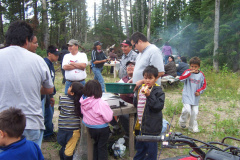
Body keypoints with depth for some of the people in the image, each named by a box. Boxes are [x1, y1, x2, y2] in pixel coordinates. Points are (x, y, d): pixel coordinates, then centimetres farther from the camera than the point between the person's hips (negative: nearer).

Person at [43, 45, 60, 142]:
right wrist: (49, 97, -21)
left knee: (50, 113, 18)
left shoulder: (51, 64, 12)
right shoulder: (45, 63, -19)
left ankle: (50, 131, 32)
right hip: (45, 94, -10)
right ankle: (47, 135, 13)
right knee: (48, 114, -1)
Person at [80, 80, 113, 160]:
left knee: (95, 144, 27)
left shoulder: (83, 101, -14)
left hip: (90, 128, 5)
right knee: (102, 147, 14)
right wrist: (110, 111, -9)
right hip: (102, 128, -5)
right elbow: (108, 118, -27)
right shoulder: (101, 103, -30)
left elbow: (82, 112, 2)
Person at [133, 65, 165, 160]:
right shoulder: (141, 89, 8)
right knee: (139, 145, 23)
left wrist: (149, 96, -28)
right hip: (140, 124, 7)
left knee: (151, 147, 7)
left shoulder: (158, 91, -12)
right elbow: (136, 103, 19)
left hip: (151, 126, -7)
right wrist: (135, 98, -2)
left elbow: (159, 106, -23)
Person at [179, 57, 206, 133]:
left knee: (194, 112, 5)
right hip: (187, 95, -3)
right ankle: (182, 122, 11)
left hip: (195, 97, 3)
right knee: (187, 110, -17)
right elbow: (181, 78, -21)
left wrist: (199, 91, -5)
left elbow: (204, 85, 11)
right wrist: (190, 72, -25)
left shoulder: (201, 74, 4)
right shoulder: (187, 72, -4)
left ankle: (193, 127, 23)